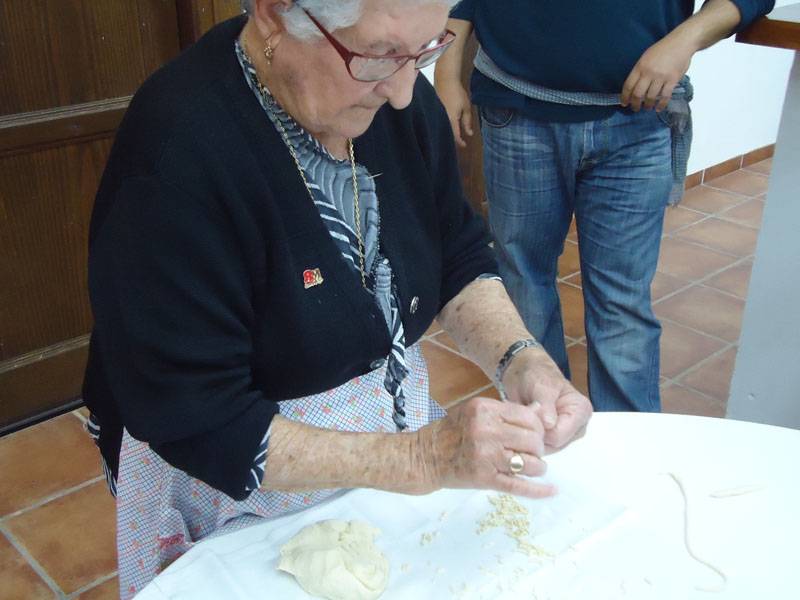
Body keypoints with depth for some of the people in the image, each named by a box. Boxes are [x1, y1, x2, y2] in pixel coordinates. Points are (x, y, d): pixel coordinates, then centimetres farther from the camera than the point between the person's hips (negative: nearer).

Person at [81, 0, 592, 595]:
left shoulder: (392, 92, -9)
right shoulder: (175, 155, -28)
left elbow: (460, 259, 0)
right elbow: (198, 428, -26)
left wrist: (521, 358, -19)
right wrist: (423, 458, -30)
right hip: (245, 496, -5)